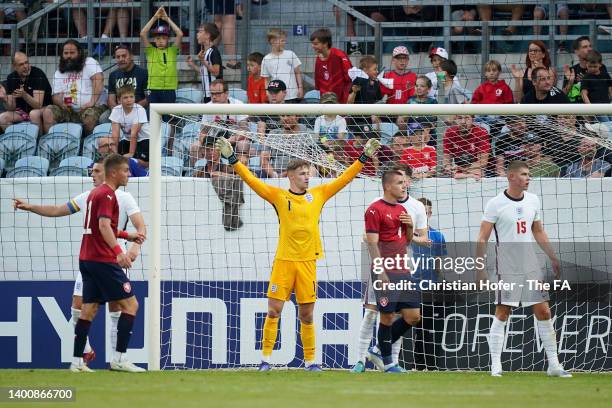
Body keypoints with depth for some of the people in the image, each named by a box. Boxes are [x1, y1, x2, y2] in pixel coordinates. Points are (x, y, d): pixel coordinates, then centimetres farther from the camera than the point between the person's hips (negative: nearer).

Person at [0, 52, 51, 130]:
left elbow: (38, 105, -23)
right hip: (22, 112, 4)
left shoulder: (38, 74, -16)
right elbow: (11, 108, -3)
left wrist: (24, 95, -39)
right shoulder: (11, 78, -3)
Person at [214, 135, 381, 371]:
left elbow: (344, 179, 15)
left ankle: (310, 361, 13)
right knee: (273, 311, -4)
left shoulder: (318, 194, 10)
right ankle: (265, 359, 1)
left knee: (307, 316, 6)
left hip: (307, 261, 2)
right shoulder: (278, 196, 3)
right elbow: (252, 180, -1)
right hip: (283, 261, -2)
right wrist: (232, 159, -8)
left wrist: (363, 158, 12)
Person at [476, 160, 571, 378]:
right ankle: (496, 366, -1)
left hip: (531, 266, 5)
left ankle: (554, 364, 9)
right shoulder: (496, 203, -7)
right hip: (507, 268, -5)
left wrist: (553, 257, 20)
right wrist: (479, 267, -14)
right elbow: (483, 238, -8)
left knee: (543, 312, 3)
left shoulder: (532, 200, 9)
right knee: (502, 314, -5)